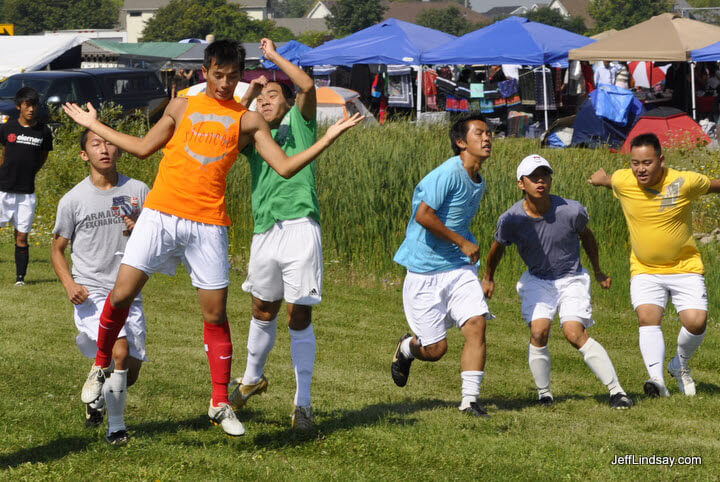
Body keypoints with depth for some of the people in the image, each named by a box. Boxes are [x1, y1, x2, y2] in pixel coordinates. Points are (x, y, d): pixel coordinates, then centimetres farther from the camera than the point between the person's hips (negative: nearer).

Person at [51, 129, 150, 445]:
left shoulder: (138, 191, 2)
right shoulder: (73, 200, -2)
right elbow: (57, 249, 7)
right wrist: (69, 284, -10)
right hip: (91, 292, -3)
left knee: (131, 372, 8)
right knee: (119, 351, -25)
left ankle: (97, 399, 41)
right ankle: (115, 427, -11)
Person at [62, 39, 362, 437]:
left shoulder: (247, 120, 9)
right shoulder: (181, 107, 13)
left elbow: (285, 166, 4)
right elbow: (142, 147, 24)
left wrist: (329, 138, -2)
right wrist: (92, 124, 27)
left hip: (208, 224, 0)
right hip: (160, 214, 1)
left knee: (215, 314, 0)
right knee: (121, 295, -7)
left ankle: (220, 404, 11)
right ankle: (100, 366, 17)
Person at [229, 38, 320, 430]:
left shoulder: (299, 123, 8)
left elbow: (308, 85, -7)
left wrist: (274, 56, 2)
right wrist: (246, 96, 6)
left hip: (299, 227, -4)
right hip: (265, 232, 4)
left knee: (299, 316, -3)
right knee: (263, 311, 16)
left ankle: (302, 403, 1)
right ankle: (252, 379, 38)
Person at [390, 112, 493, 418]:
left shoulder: (478, 183, 12)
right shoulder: (448, 174, -16)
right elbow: (424, 215, -23)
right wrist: (463, 243, -16)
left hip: (459, 269, 7)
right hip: (425, 272, -7)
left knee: (476, 324, -13)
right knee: (435, 349, -2)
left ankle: (469, 400, -6)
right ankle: (406, 349, 34)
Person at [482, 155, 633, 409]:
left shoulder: (572, 211, -19)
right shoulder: (511, 219, -17)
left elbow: (586, 236, 4)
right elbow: (498, 247, 6)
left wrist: (598, 271, 17)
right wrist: (488, 278, 21)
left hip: (571, 279, -2)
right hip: (537, 281, 2)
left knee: (575, 333, -19)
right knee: (538, 332, -19)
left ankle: (616, 391, -17)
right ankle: (544, 394, 0)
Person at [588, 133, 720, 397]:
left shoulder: (685, 182, -17)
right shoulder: (621, 181, -12)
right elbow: (607, 179, 15)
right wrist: (600, 179, 37)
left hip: (685, 267, -1)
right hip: (645, 270, 1)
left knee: (696, 322, -13)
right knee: (647, 317, -23)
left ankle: (680, 365, 17)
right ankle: (657, 378, -31)